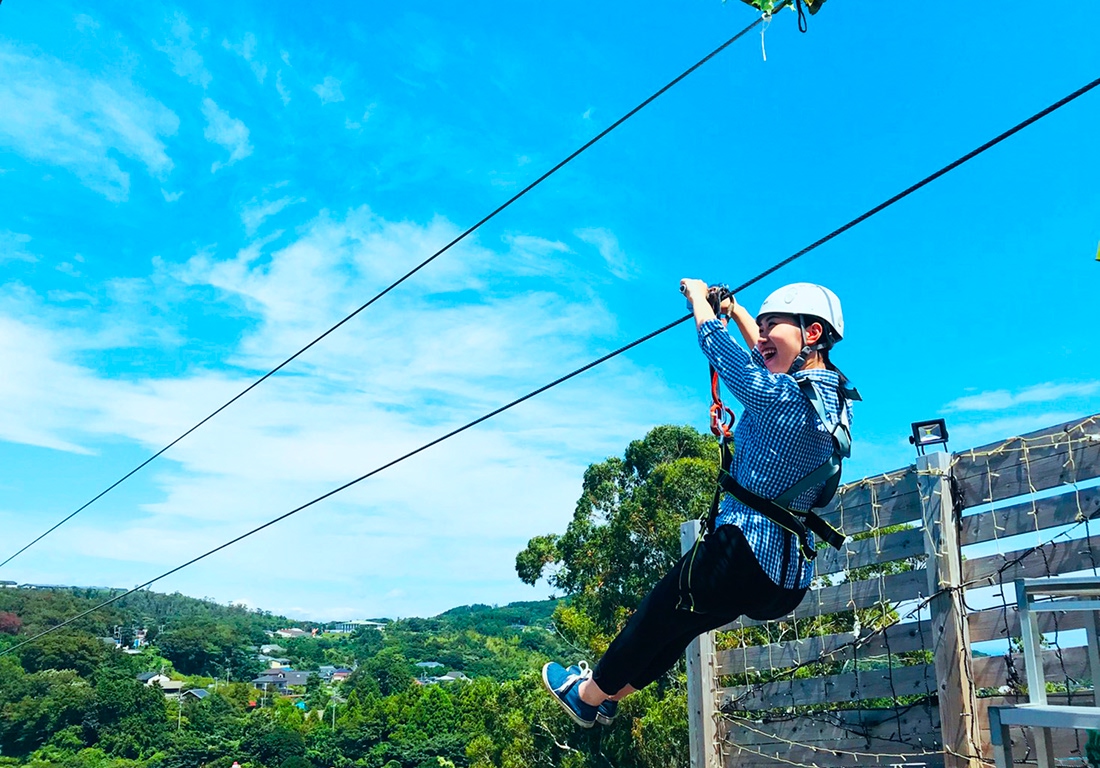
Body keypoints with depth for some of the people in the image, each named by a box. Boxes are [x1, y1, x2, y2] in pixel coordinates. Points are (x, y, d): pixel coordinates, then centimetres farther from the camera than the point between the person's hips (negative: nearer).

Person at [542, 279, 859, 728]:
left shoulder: (781, 396, -22)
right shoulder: (835, 395, 4)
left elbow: (716, 346, -9)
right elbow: (765, 357, 22)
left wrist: (698, 296, 9)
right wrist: (733, 308, 30)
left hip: (747, 554, -8)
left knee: (655, 618, 16)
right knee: (681, 624, 26)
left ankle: (588, 694, 38)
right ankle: (609, 696, 46)